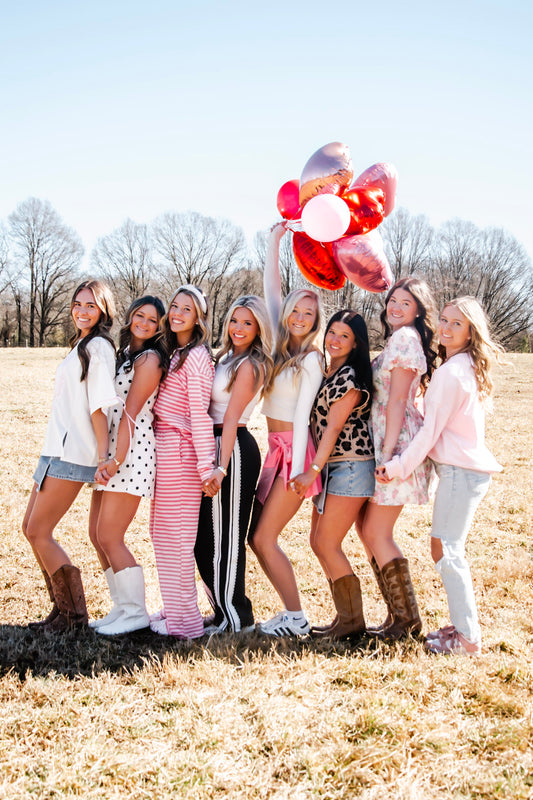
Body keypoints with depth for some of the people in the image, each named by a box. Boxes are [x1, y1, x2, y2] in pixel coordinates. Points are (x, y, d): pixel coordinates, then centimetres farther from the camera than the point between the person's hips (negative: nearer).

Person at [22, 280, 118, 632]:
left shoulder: (98, 346, -10)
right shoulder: (81, 346, 19)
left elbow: (99, 405, -17)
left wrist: (104, 456, -22)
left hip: (72, 455, -10)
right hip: (56, 450, 10)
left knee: (39, 532, -6)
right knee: (32, 528, 12)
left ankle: (74, 614, 4)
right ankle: (62, 610, 20)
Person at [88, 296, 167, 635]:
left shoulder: (150, 359, -9)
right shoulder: (124, 353, 18)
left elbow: (131, 413, -16)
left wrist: (118, 460, -21)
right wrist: (109, 459, 11)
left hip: (132, 453, -9)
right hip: (112, 452, 9)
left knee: (110, 537, -8)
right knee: (97, 533, 10)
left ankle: (136, 613, 3)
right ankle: (123, 608, 20)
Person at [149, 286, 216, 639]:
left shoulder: (197, 357, -12)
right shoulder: (172, 352, 16)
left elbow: (200, 414, -18)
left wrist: (206, 466, -20)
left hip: (179, 450, -9)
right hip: (164, 447, 9)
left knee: (176, 536, -3)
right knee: (162, 532, 15)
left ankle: (184, 620, 7)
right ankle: (175, 610, 27)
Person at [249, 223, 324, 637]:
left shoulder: (311, 359, -8)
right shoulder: (282, 345, 11)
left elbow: (302, 414, -15)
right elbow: (271, 290, 14)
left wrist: (298, 468, -19)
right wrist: (274, 242, 14)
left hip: (294, 452, -8)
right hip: (275, 450, 8)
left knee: (264, 538, -8)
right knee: (255, 534, 6)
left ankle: (296, 618, 3)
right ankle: (291, 612, 15)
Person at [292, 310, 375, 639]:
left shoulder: (350, 376, -13)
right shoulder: (329, 373, 16)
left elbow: (334, 427, -17)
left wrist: (312, 470, -19)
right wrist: (316, 470, 10)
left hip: (351, 466, -10)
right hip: (332, 467, 10)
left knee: (327, 543, -7)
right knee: (318, 542, 10)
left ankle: (352, 621, 4)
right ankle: (346, 617, 18)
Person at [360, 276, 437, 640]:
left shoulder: (405, 337, -10)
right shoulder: (396, 339, 20)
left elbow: (397, 399, -16)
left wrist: (388, 453, -19)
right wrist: (384, 452, 16)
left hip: (398, 445, -10)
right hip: (382, 445, 10)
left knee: (376, 533, -6)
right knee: (370, 531, 11)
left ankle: (407, 620, 5)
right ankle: (400, 616, 19)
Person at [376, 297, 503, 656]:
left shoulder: (451, 372, -16)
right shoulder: (468, 368, 14)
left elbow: (430, 430, -15)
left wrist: (399, 466, -9)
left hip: (460, 471, -10)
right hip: (470, 468, 10)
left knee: (446, 551, -4)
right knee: (448, 549, 16)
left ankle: (468, 638, 2)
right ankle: (465, 623, 24)